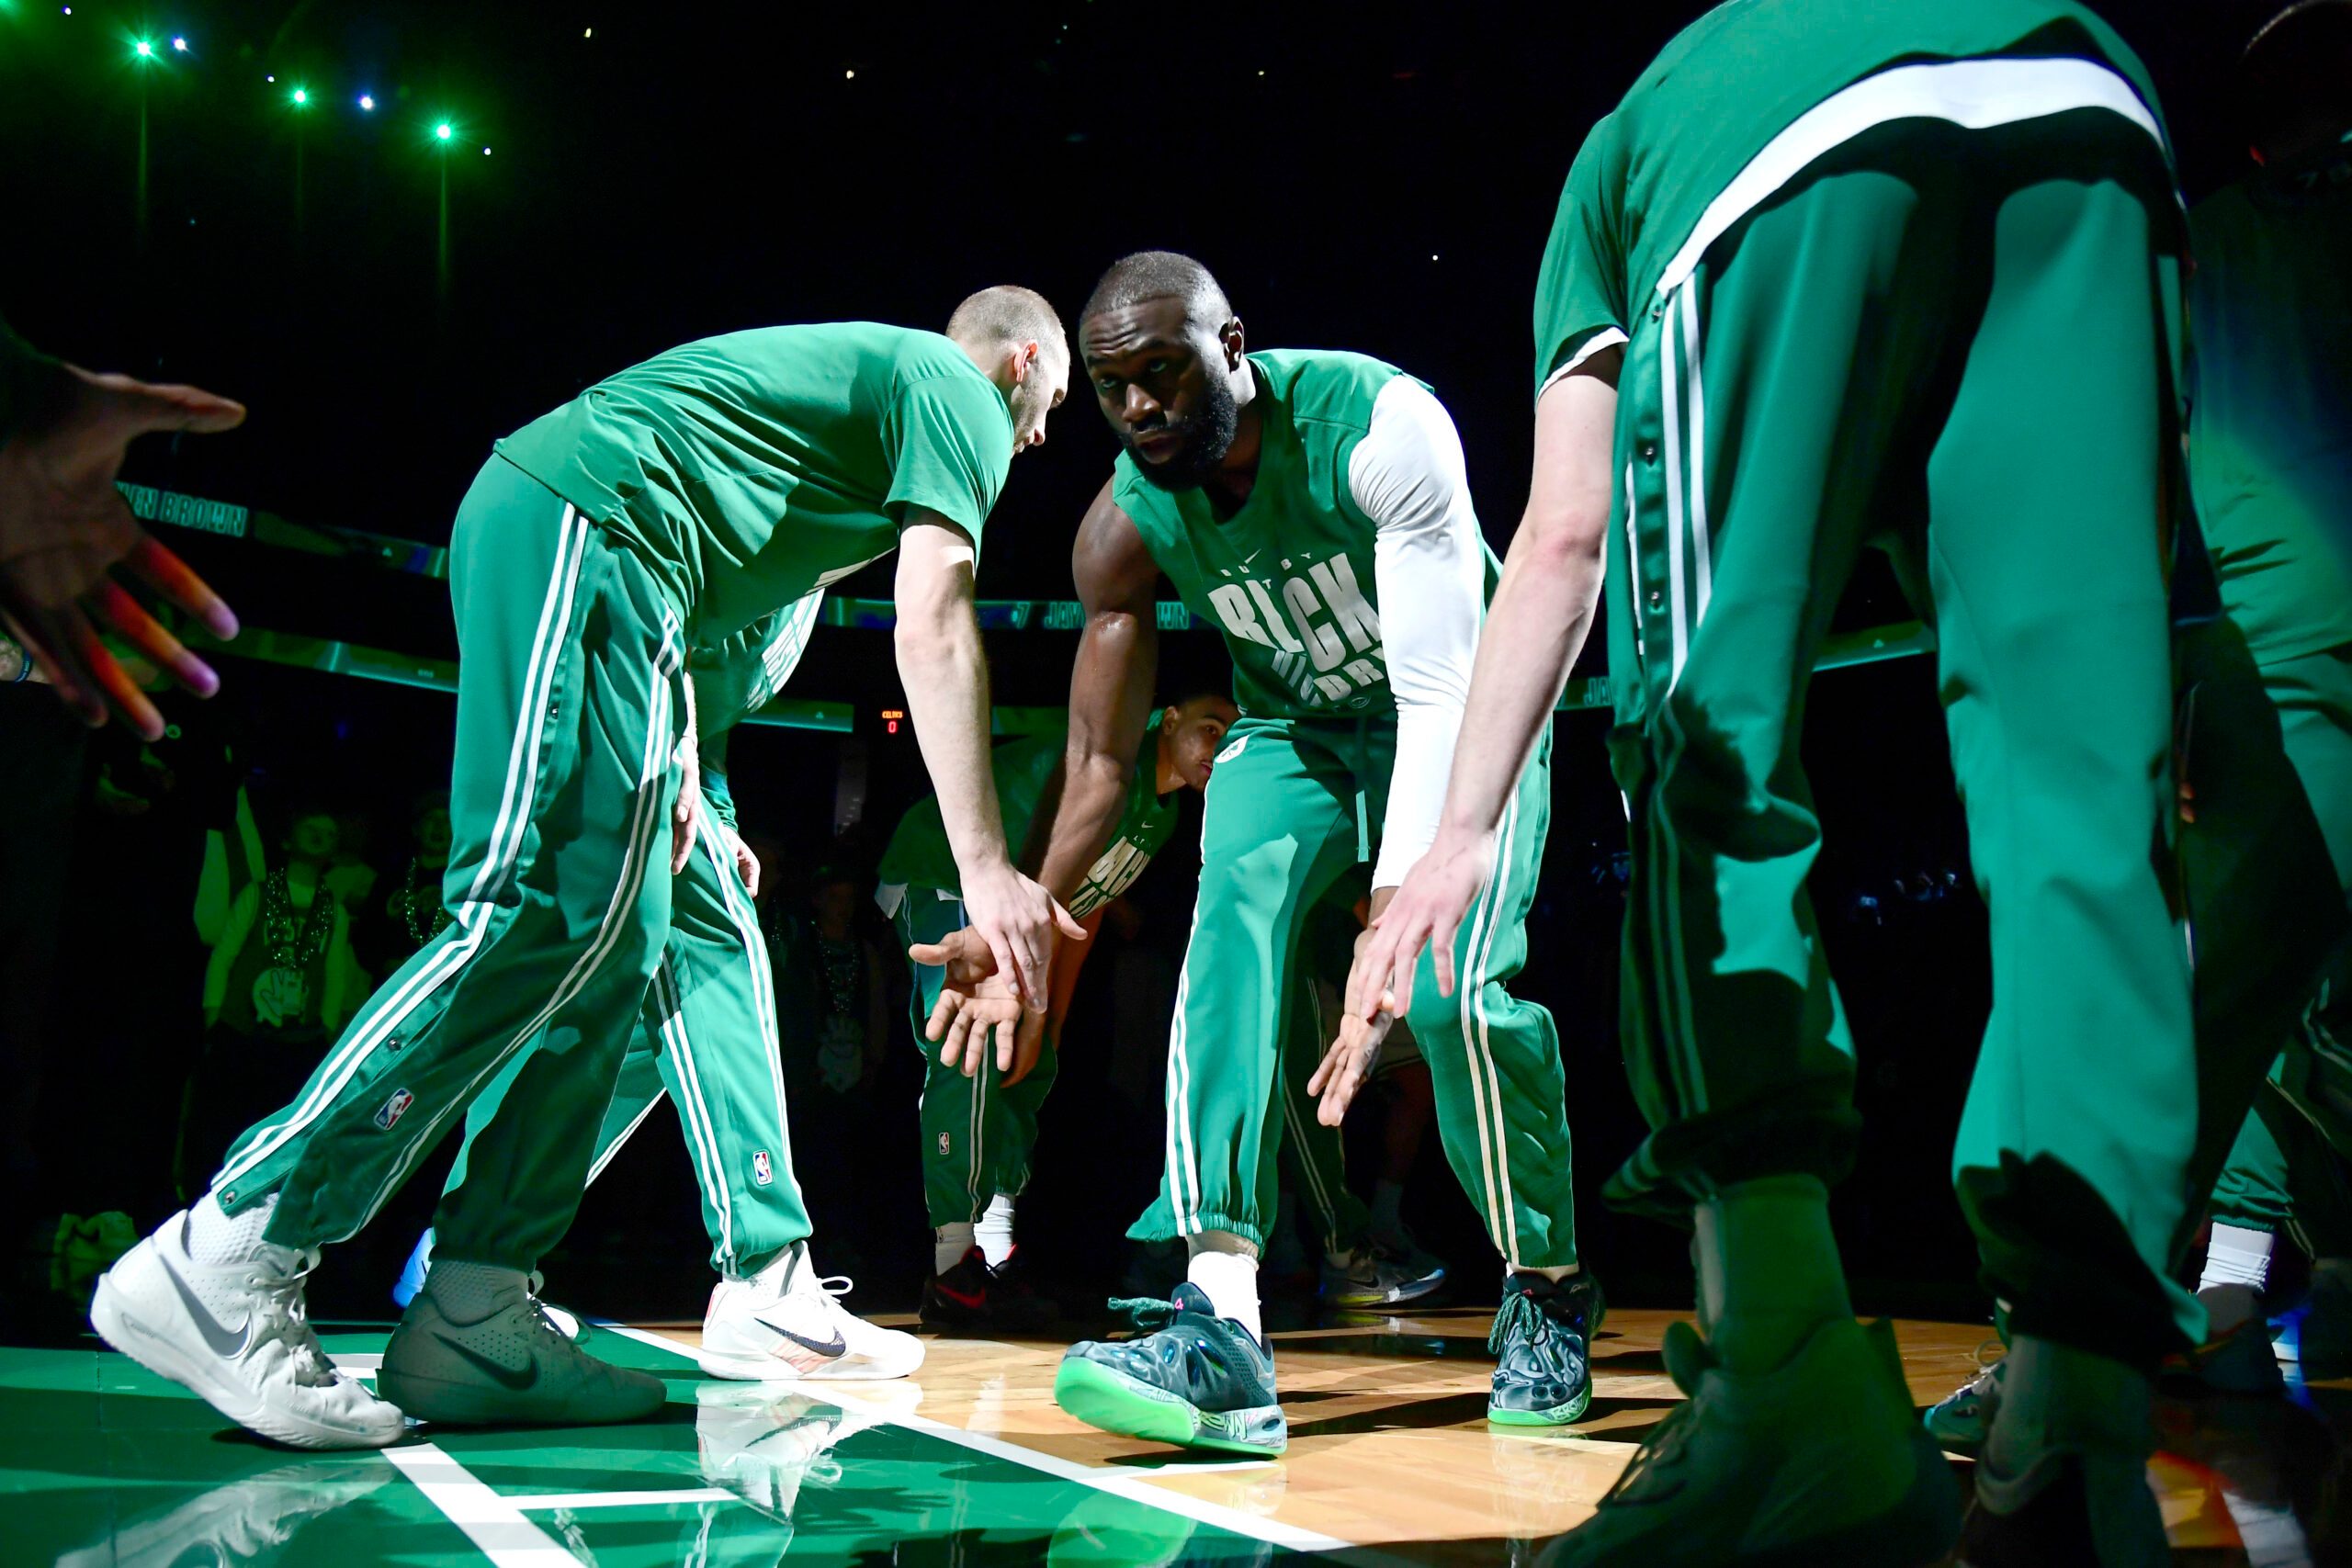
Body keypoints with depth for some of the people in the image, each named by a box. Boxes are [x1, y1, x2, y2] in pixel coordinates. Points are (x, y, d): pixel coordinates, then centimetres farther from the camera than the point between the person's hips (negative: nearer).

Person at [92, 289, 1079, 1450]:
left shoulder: (867, 374, 32)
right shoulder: (960, 395, 4)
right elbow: (935, 628, -10)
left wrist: (672, 758, 23)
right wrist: (986, 871, -13)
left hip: (543, 527, 10)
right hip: (583, 522, -10)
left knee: (616, 944, 3)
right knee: (536, 914, -18)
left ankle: (474, 1314, 0)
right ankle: (221, 1264, -19)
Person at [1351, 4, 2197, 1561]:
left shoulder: (1622, 150, 37)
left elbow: (1567, 529, 19)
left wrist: (1466, 828, 17)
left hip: (1790, 166, -3)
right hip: (2088, 129, 4)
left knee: (1712, 749, -2)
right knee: (2077, 782, 1)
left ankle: (1798, 1390, -15)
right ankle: (2080, 1427, -7)